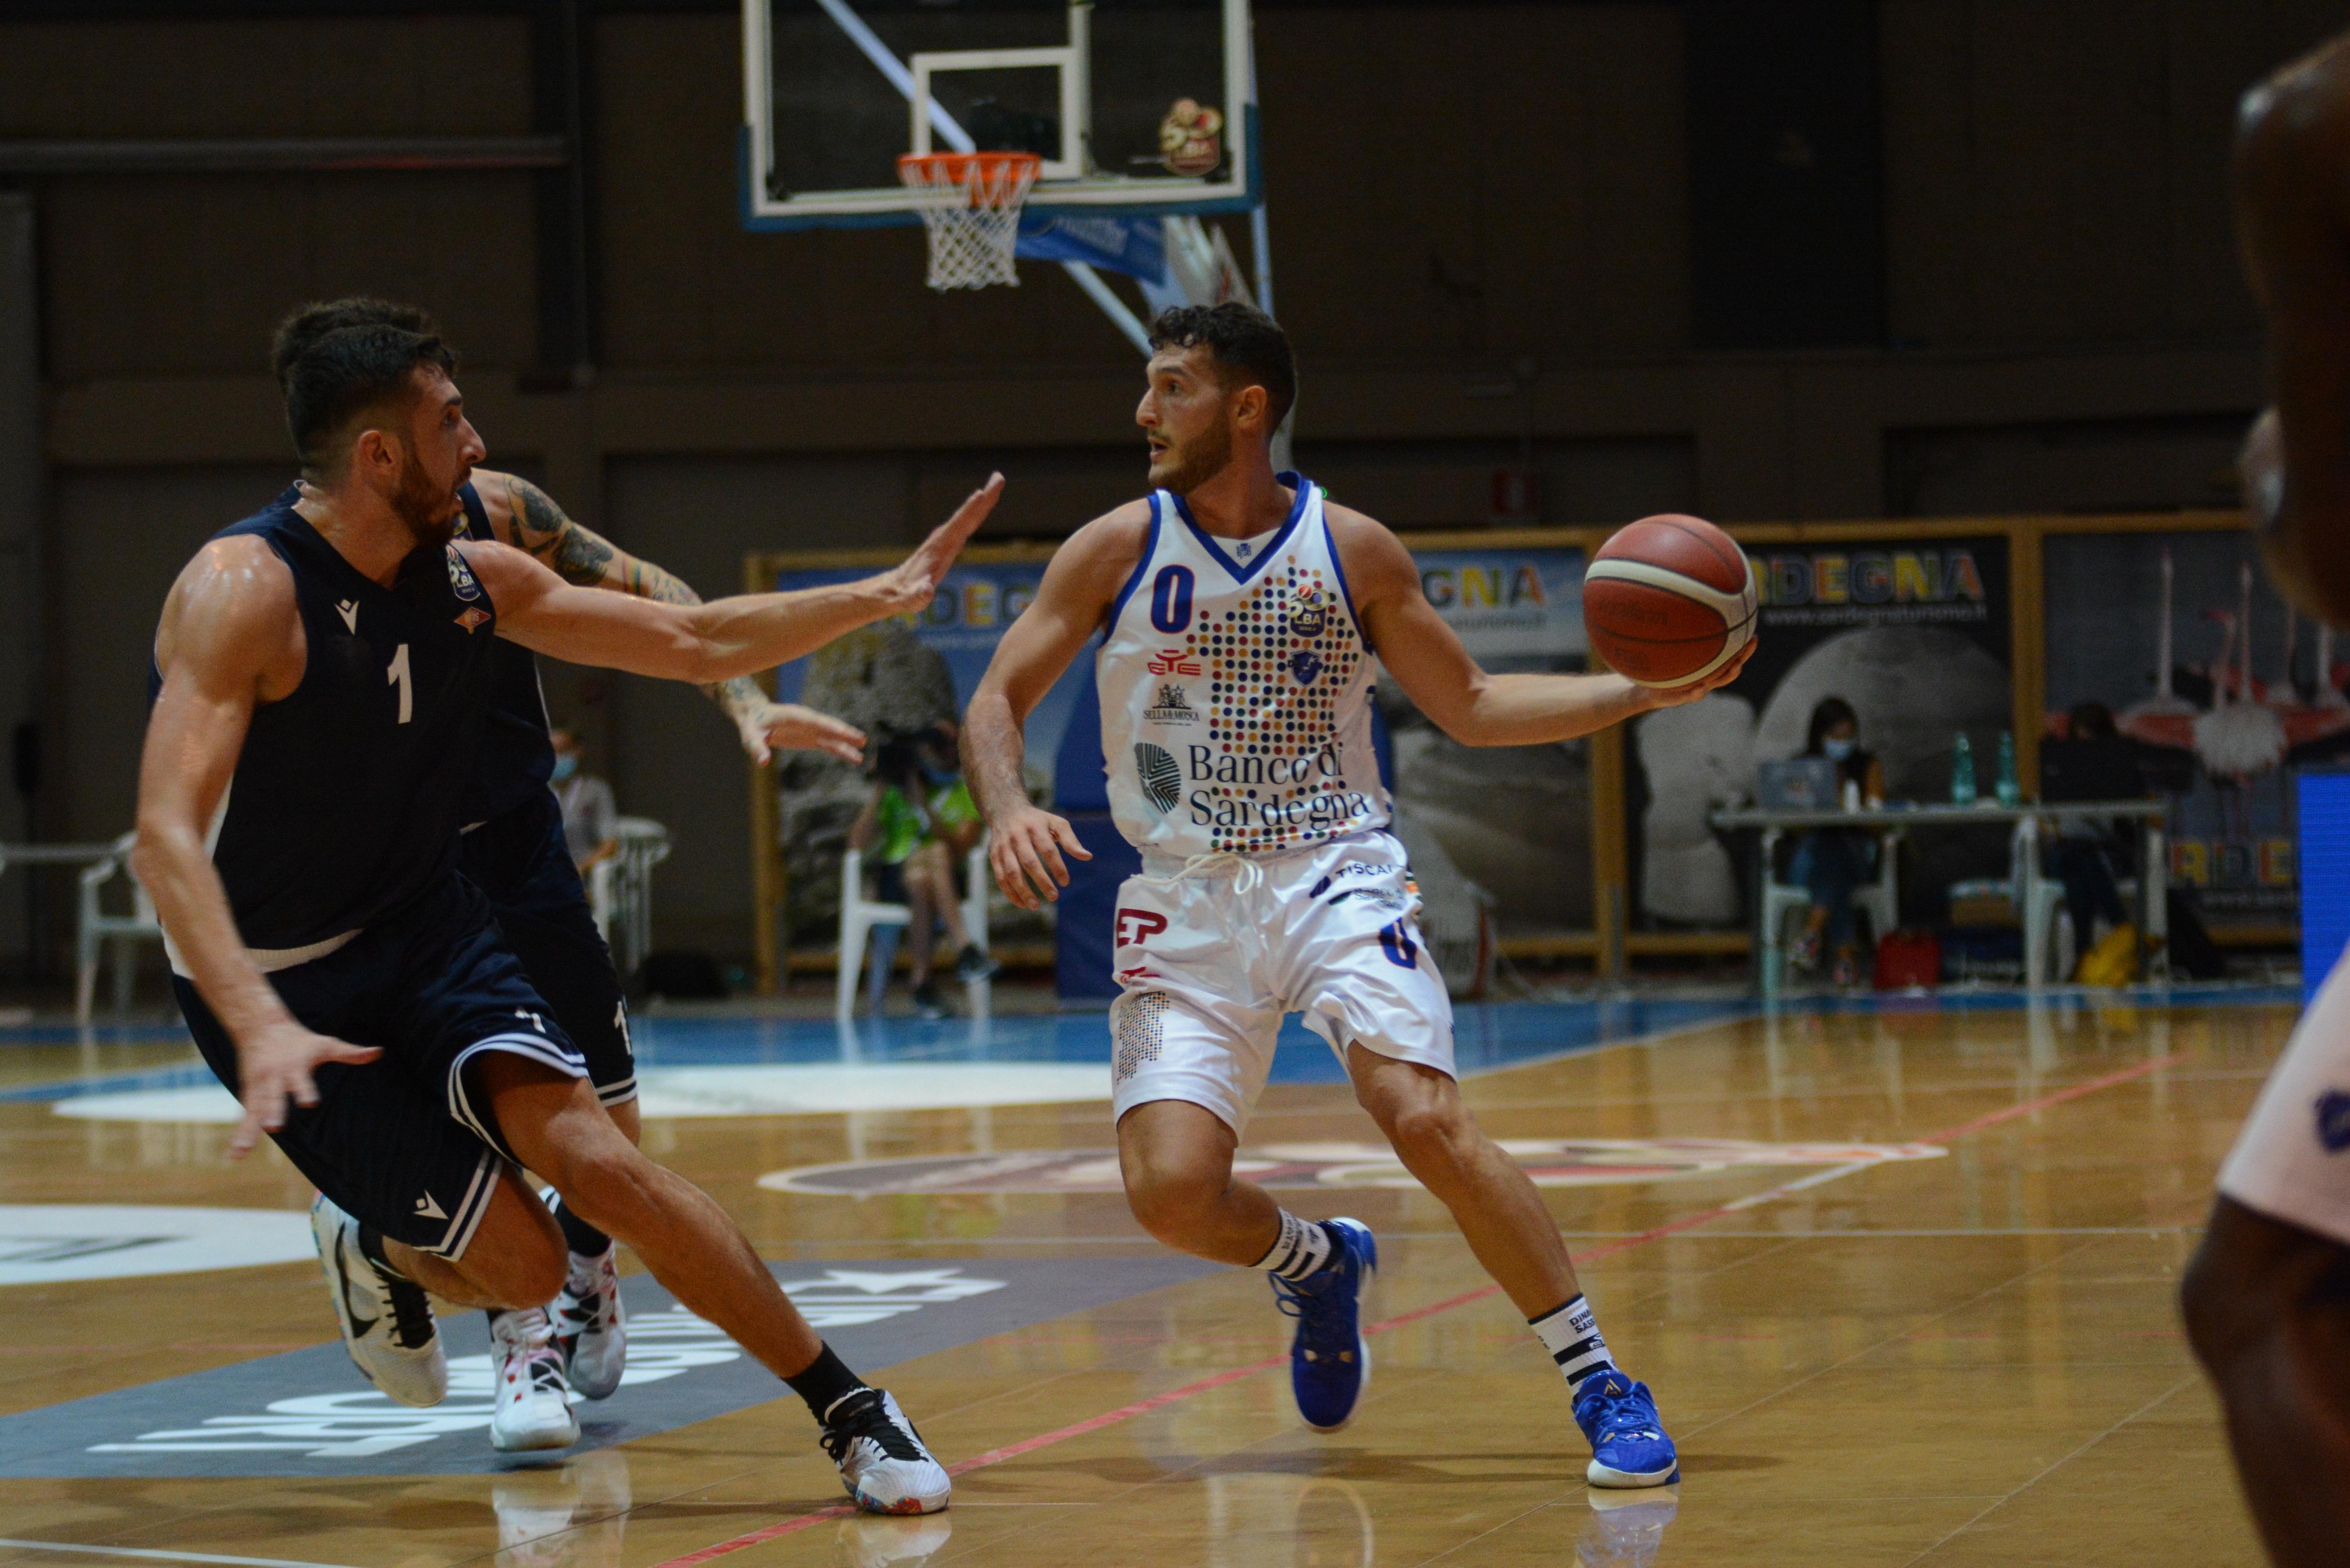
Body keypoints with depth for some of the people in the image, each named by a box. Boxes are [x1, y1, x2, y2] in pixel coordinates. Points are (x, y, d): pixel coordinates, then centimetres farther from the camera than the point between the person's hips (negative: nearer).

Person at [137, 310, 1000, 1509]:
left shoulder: (474, 579, -1)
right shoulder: (246, 590, -23)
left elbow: (695, 644, 11)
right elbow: (167, 836, -32)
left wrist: (881, 597, 3)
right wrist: (261, 1028, -46)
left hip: (427, 929, 5)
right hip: (278, 980, -5)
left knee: (592, 1155, -19)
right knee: (519, 1261, -11)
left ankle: (851, 1413, -12)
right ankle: (377, 1253, 24)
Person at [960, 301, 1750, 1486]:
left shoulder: (1352, 551, 0)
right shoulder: (1117, 550, -1)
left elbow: (1470, 707, 10)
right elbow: (996, 701, 3)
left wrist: (1642, 691, -2)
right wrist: (1008, 811, -19)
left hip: (1336, 877, -1)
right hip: (1190, 901, 1)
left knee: (1427, 1121, -22)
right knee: (1170, 1190, -14)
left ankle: (1602, 1386, -9)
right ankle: (1316, 1266, 22)